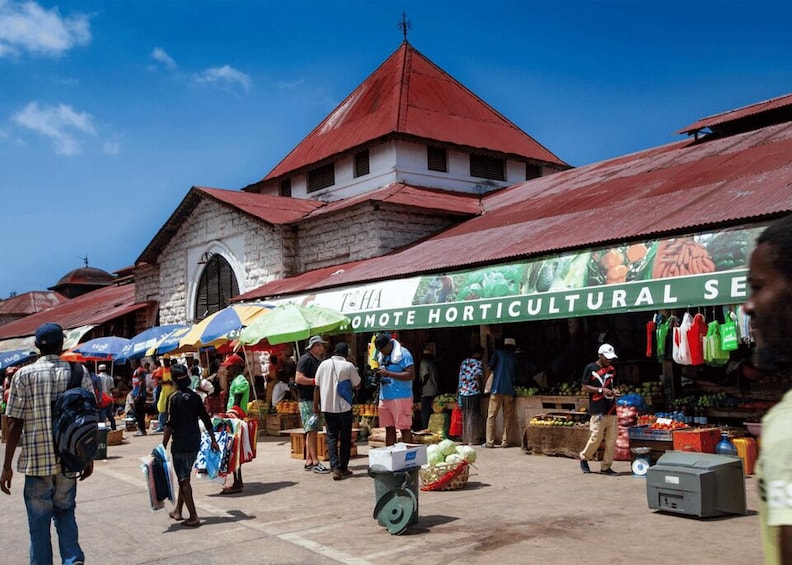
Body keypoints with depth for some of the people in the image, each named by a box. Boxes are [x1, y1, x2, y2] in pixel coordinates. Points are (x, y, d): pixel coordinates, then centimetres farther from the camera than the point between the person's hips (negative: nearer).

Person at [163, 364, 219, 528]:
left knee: (184, 480, -2)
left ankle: (193, 517, -5)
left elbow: (170, 424, -14)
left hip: (180, 444, -6)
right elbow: (206, 419, 8)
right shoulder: (195, 397, 6)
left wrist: (163, 446, -9)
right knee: (184, 477, 20)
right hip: (195, 443, 6)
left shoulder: (174, 398, -10)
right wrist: (213, 440, 15)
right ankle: (178, 511, 30)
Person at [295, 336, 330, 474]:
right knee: (311, 431, -10)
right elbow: (298, 378, -18)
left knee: (313, 431, 9)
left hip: (317, 399, 9)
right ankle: (315, 462, -11)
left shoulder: (320, 360, 19)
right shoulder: (306, 359, -8)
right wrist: (315, 381, -19)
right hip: (307, 399, -9)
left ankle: (308, 461, 12)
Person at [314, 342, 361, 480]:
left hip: (327, 407, 3)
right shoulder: (348, 366, -8)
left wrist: (315, 404, 11)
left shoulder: (324, 364, 1)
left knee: (331, 437, 8)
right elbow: (357, 384, 0)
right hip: (344, 407, -3)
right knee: (345, 438, 9)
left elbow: (317, 386, 3)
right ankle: (343, 468, 12)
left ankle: (335, 468, -4)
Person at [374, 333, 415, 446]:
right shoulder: (381, 355, 15)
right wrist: (379, 374, 1)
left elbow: (411, 375, -17)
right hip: (384, 397, 7)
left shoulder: (403, 354, -9)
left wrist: (388, 373, -21)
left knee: (404, 428, -3)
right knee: (389, 428, 10)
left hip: (400, 397, -7)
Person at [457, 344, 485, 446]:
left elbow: (460, 378, 13)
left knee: (465, 416, 11)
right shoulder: (478, 363, -4)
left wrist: (458, 391, 16)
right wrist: (480, 387, -1)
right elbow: (478, 376, -15)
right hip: (474, 392, -5)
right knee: (473, 416, 0)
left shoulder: (463, 362, 13)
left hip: (463, 392, 5)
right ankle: (473, 440, 1)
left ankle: (465, 439, 13)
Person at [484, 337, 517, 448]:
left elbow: (490, 368, -1)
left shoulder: (497, 353, 7)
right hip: (509, 390, 2)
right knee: (508, 417, 8)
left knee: (491, 416, 0)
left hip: (497, 389, -2)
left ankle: (489, 442, -3)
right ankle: (505, 441, 5)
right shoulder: (514, 358, 15)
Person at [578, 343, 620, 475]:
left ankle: (606, 467, 10)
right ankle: (584, 458, 17)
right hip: (598, 410, -6)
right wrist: (601, 390, -14)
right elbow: (585, 387, -3)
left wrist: (615, 391, 2)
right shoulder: (590, 368, -1)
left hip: (611, 409, 6)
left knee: (612, 440, 2)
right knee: (596, 437, -8)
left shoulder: (611, 369, 16)